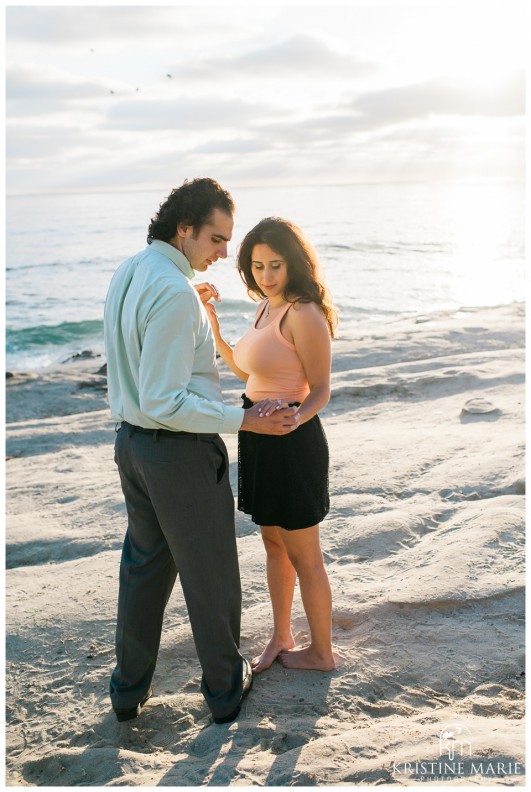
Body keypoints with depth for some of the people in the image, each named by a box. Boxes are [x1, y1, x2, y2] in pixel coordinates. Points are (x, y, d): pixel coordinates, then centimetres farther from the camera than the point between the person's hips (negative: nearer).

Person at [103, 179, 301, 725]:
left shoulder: (126, 275, 5)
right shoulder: (175, 292, -25)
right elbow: (166, 403, -27)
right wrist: (245, 420, -25)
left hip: (131, 441, 9)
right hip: (181, 451, -9)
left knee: (143, 566, 21)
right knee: (209, 575, 10)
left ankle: (129, 689, 34)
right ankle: (225, 689, 29)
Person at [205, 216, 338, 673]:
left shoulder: (304, 314, -18)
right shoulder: (268, 308, 9)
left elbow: (320, 391, -16)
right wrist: (214, 331, 11)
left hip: (291, 443, -9)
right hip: (261, 442, 9)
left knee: (304, 557, 6)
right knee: (274, 545, 20)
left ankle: (322, 653, 24)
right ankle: (281, 639, 36)